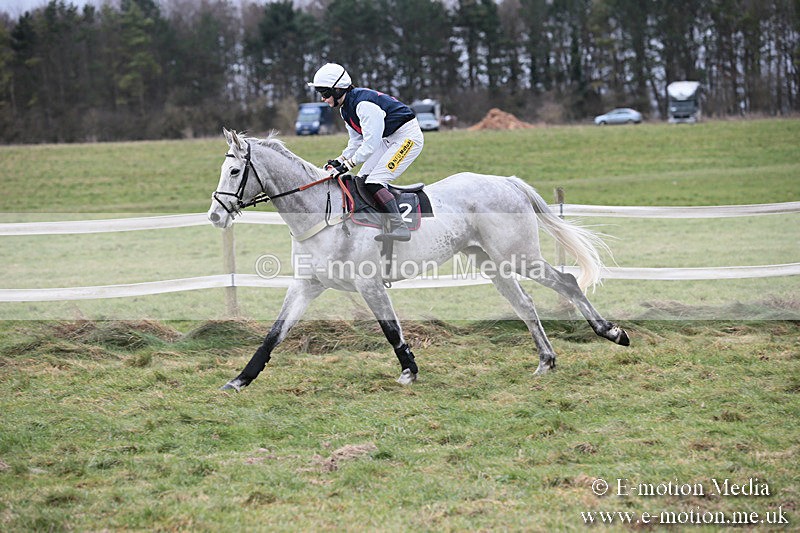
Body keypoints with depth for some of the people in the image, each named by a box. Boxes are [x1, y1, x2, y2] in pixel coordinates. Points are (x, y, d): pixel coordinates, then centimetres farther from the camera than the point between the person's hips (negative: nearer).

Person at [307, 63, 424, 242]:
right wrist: (340, 160, -1)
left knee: (374, 182, -20)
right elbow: (356, 141, 13)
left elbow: (371, 142, -29)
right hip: (388, 139, 11)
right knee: (362, 180, 4)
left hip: (408, 137, -11)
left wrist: (348, 165, -28)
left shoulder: (364, 104, -27)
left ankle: (399, 227, -24)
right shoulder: (346, 108, 5)